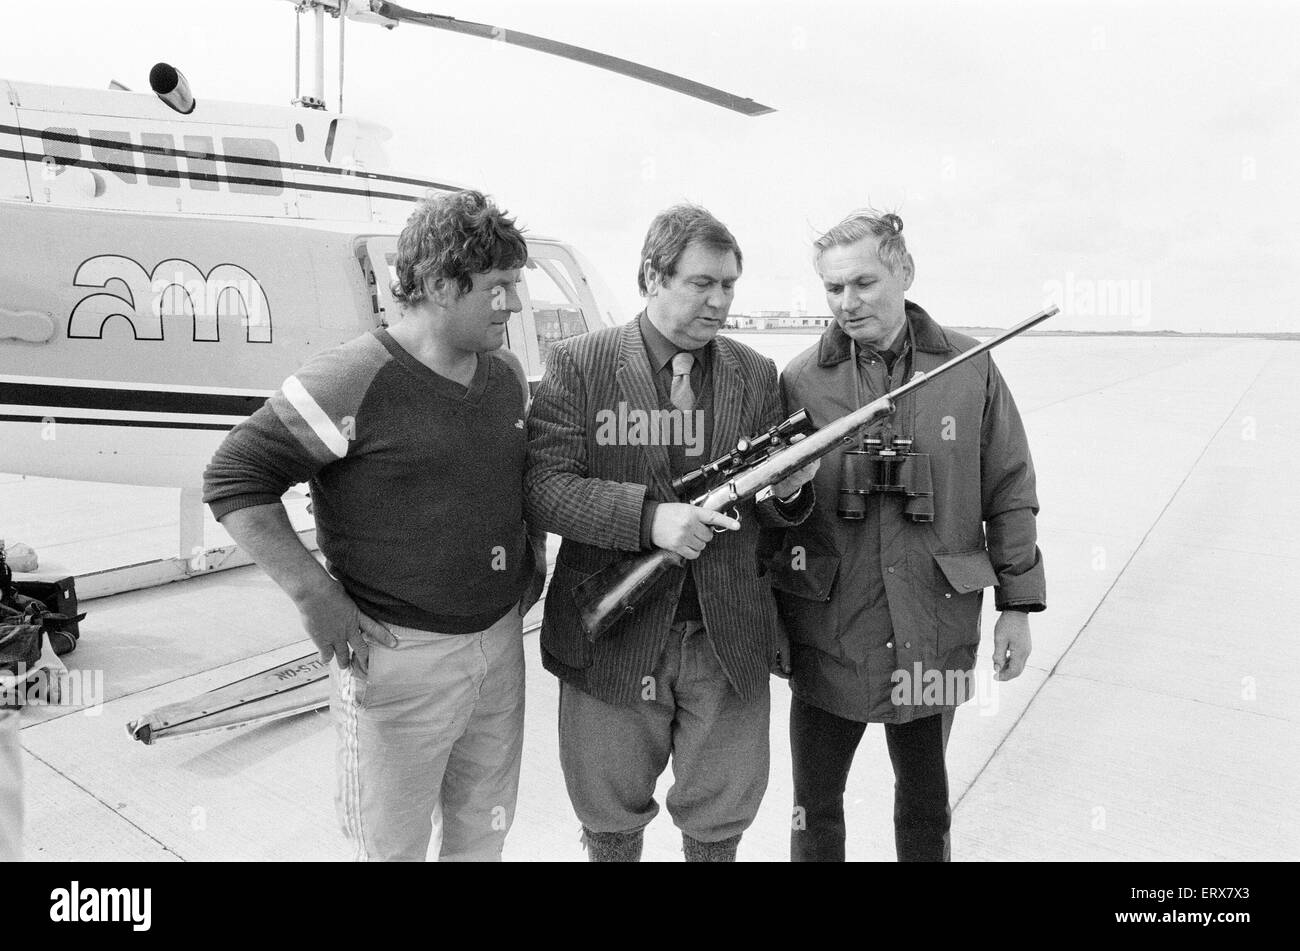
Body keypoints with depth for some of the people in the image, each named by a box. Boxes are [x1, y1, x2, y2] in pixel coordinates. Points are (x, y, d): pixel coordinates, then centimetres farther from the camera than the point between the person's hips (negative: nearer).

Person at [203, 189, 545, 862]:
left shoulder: (508, 376, 7)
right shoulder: (356, 379, -16)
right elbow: (233, 478, -13)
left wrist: (531, 555, 12)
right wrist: (314, 594, -19)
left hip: (500, 640, 6)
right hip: (397, 654, -6)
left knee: (484, 835, 21)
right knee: (393, 845, 12)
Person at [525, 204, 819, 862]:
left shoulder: (756, 375, 5)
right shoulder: (578, 365, -5)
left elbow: (770, 512, 9)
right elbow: (542, 487, -13)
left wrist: (786, 494, -15)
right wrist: (649, 517, -25)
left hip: (728, 641, 3)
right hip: (612, 638, -2)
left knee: (722, 816, 18)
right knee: (612, 817, 18)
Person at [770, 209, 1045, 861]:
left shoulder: (970, 369, -3)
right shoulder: (800, 380, -5)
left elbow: (1010, 492, 3)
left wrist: (1018, 605, 4)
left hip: (936, 631, 1)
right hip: (828, 636, 0)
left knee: (925, 800, 22)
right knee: (814, 806, 15)